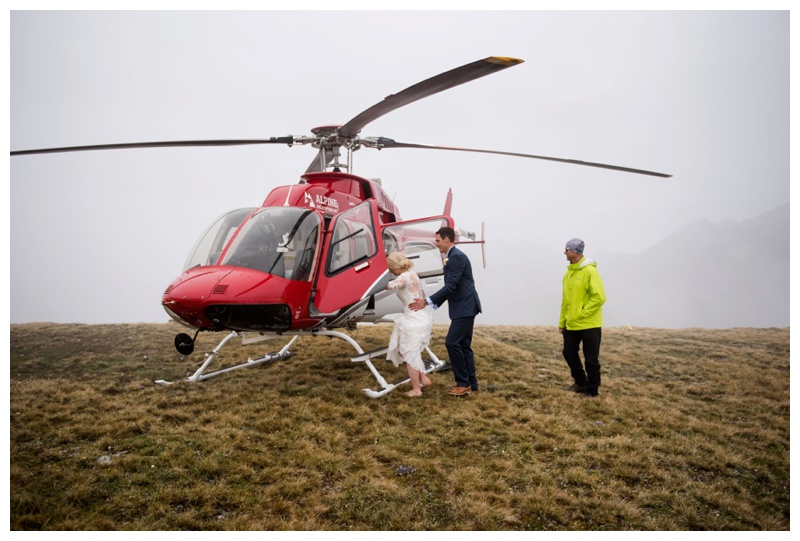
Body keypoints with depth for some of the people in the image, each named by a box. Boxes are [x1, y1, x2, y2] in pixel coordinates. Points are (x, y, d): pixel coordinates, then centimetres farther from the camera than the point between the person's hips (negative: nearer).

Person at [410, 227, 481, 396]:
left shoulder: (457, 257, -16)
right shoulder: (452, 258, 16)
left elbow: (451, 286, -22)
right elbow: (450, 287, 20)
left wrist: (427, 301, -19)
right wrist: (433, 305, 16)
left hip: (465, 308, -10)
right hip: (463, 308, 10)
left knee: (452, 342, -11)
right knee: (463, 345, 11)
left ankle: (464, 382, -1)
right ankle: (471, 384, 16)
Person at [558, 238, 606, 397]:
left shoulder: (590, 271, -14)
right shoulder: (568, 272, 10)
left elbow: (599, 297, -19)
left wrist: (581, 313, -17)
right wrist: (562, 321, 13)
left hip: (589, 324, -8)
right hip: (571, 324, 8)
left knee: (591, 359, 2)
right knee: (569, 353, 14)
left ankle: (592, 390, 16)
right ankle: (581, 382, 33)